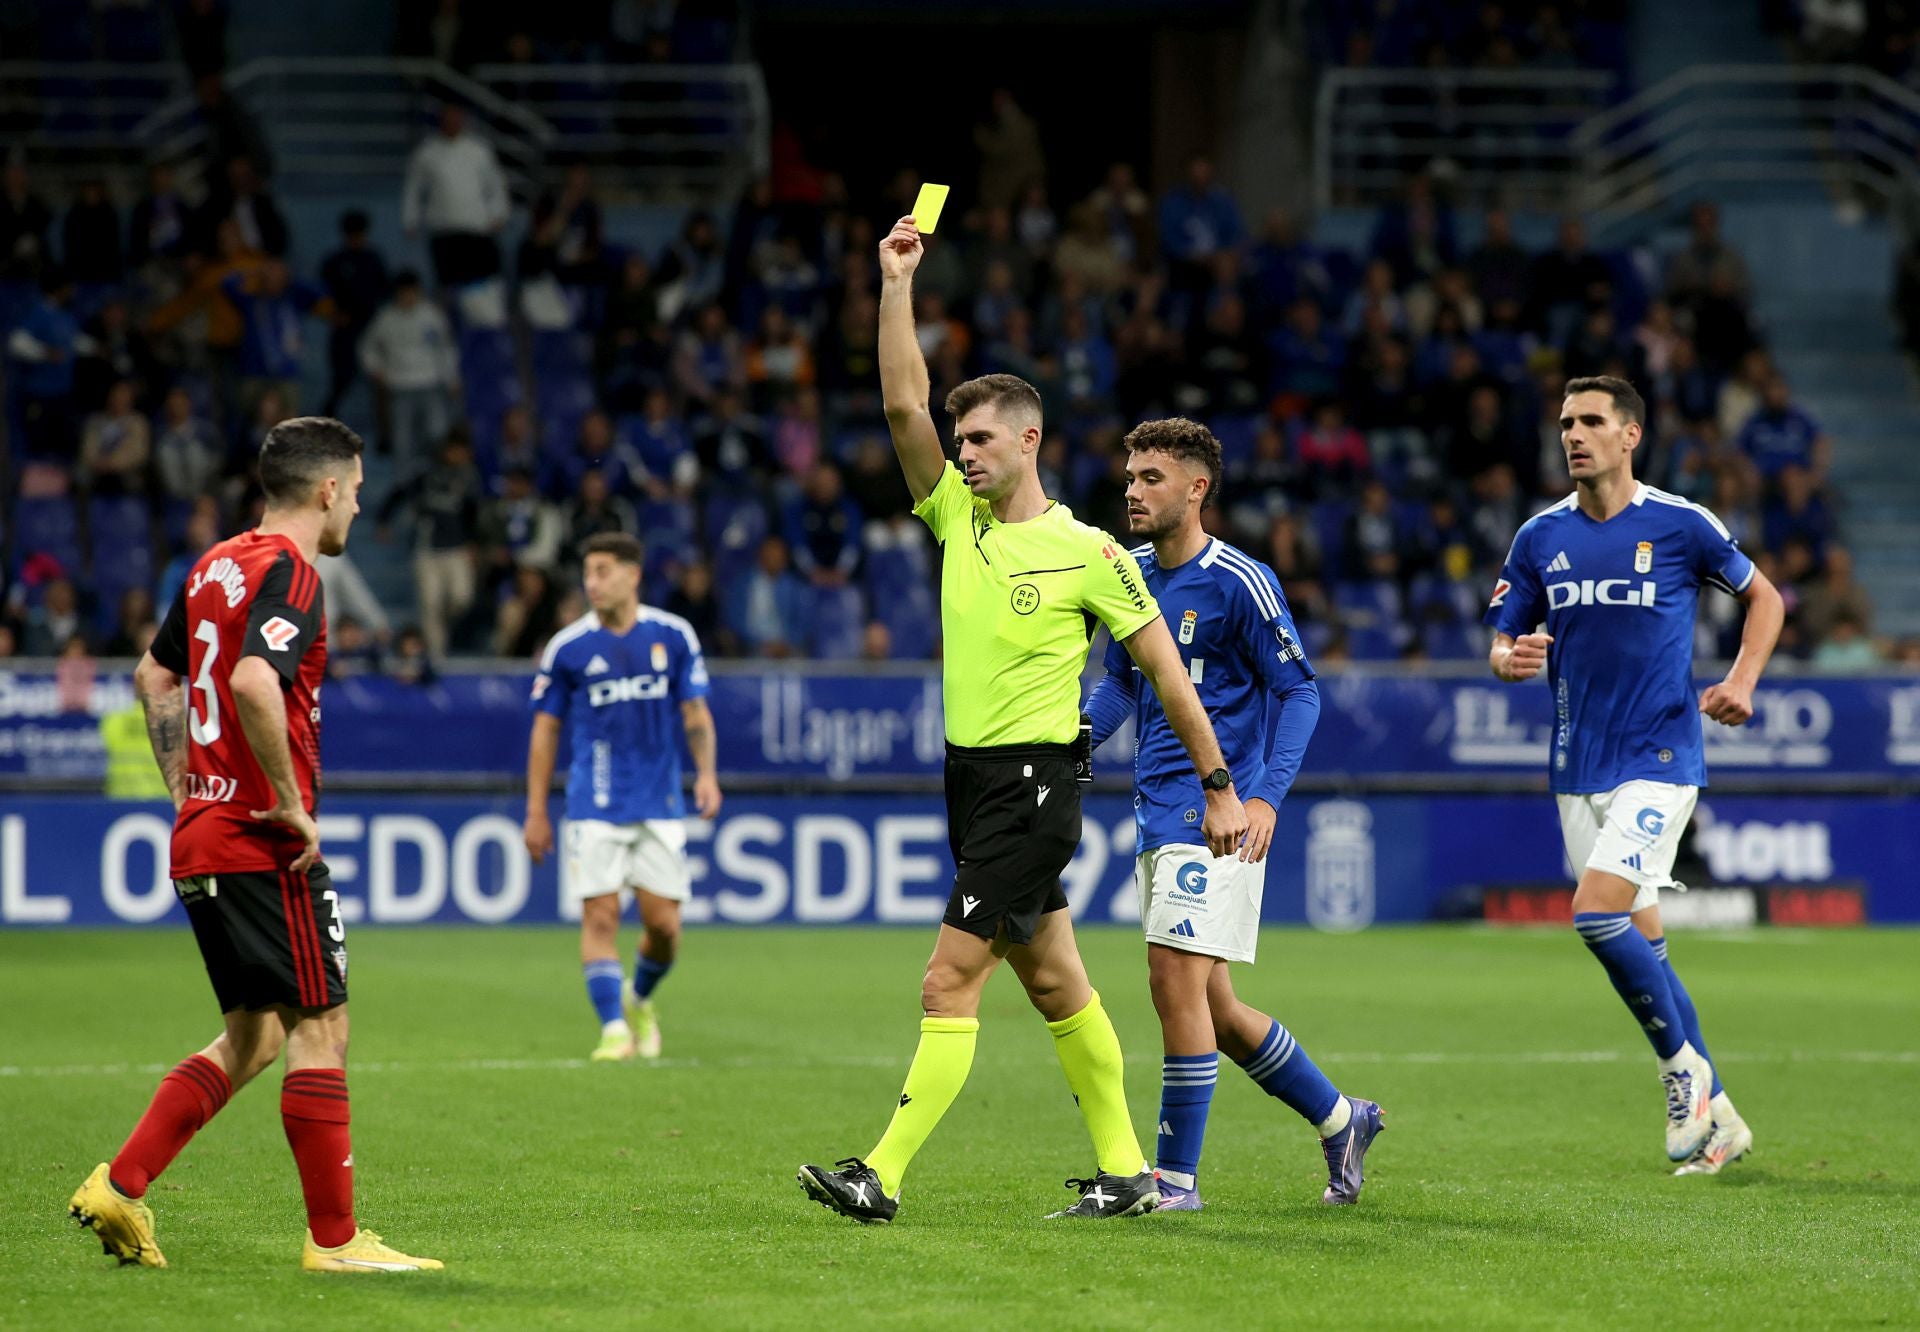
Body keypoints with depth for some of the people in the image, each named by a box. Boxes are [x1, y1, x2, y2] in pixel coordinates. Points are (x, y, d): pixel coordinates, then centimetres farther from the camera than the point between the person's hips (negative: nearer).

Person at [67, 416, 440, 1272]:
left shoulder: (217, 566, 15)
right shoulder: (289, 573, -14)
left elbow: (154, 676, 26)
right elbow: (255, 683, -30)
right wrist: (291, 803, -22)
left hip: (201, 839, 9)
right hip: (264, 844, -9)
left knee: (253, 1035, 16)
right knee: (320, 1028, -3)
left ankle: (120, 1185, 9)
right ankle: (333, 1238, 0)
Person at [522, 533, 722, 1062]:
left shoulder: (673, 636, 3)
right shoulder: (567, 648, 0)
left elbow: (695, 713, 7)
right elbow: (545, 729, 5)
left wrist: (706, 773, -9)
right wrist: (536, 811, 3)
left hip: (660, 802, 1)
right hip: (594, 805, -1)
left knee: (664, 924, 0)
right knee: (600, 917, -11)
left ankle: (640, 1000, 28)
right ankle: (614, 1029, -7)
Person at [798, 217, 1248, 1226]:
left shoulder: (1088, 553, -7)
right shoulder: (959, 518, 8)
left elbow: (1164, 667, -2)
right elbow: (903, 405, 1)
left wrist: (1218, 785, -2)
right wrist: (897, 282, -5)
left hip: (1034, 781, -7)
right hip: (972, 775, 7)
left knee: (950, 982, -12)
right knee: (1051, 982, 11)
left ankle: (883, 1176, -14)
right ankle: (1124, 1171, 19)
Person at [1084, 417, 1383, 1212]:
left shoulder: (1239, 583, -10)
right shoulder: (1132, 576, 10)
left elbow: (1298, 691, -8)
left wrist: (1266, 795, -19)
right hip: (1156, 813, 8)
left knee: (1177, 981, -13)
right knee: (1207, 1004, 12)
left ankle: (1176, 1176, -6)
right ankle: (1340, 1120, 28)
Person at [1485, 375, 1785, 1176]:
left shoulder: (1681, 525, -5)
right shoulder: (1541, 538, 6)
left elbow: (1763, 597, 9)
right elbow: (1501, 643, 10)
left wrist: (1742, 680, -7)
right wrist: (1511, 659, -14)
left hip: (1660, 757, -5)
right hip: (1578, 769, 5)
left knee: (1597, 910, -21)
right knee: (1639, 942, 6)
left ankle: (1685, 1065, -2)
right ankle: (1714, 1116, 17)